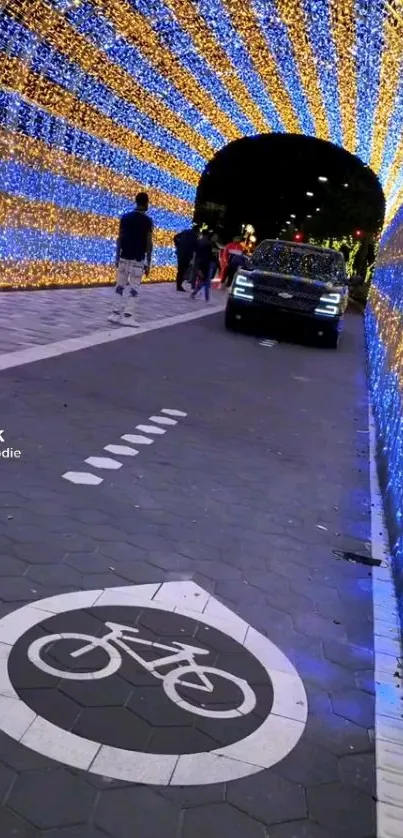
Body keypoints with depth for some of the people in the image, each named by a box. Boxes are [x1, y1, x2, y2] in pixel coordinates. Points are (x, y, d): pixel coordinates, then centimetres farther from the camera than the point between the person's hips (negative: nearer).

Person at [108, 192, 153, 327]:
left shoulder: (125, 217, 5)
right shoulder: (147, 220, -6)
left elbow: (120, 238, 4)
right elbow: (148, 243, -9)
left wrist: (117, 257, 11)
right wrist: (148, 263, -4)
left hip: (124, 257, 4)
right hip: (138, 259, -4)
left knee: (120, 286, 11)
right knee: (134, 288, -1)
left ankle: (116, 314, 10)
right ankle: (128, 316, -5)